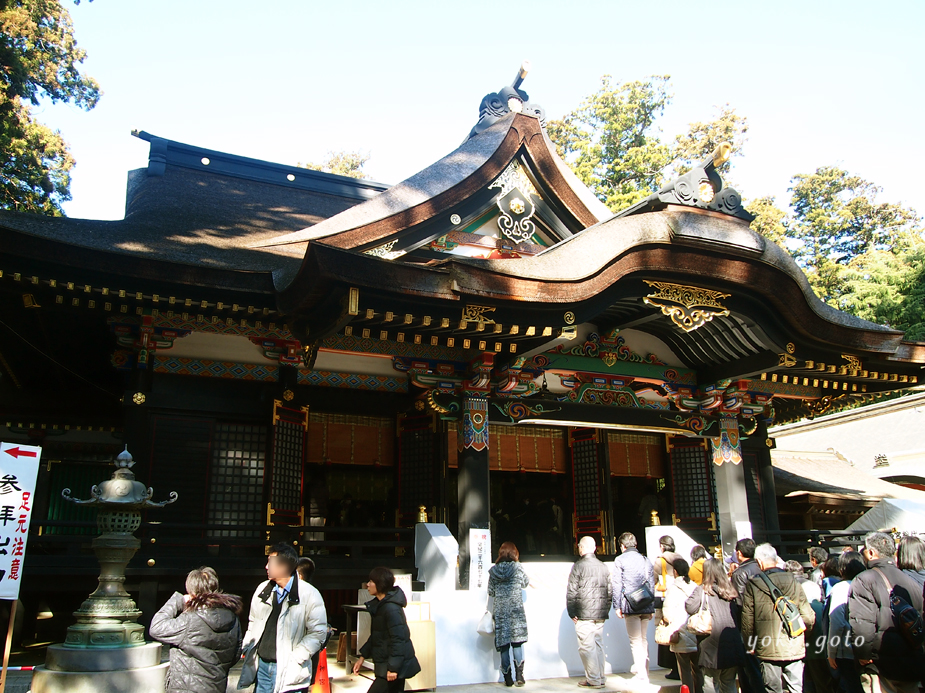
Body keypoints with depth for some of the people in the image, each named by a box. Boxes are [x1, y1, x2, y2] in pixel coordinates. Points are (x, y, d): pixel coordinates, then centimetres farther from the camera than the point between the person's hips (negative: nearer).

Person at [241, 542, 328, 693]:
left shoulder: (310, 595, -12)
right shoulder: (262, 589, 7)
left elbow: (318, 632, -11)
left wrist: (295, 658, -15)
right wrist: (247, 646, 8)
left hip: (288, 670, -5)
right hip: (261, 665, 5)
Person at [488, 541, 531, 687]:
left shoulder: (494, 570, 2)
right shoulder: (517, 567, -3)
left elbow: (490, 592, 7)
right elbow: (526, 583, 13)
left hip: (500, 611, 2)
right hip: (516, 609, -2)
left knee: (503, 644, 7)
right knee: (517, 642, 4)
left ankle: (507, 678, 10)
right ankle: (519, 675, -3)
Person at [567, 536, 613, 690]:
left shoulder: (578, 566, -9)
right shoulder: (603, 567, 9)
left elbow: (572, 592, -10)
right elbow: (609, 591, 12)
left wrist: (572, 613, -3)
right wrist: (606, 610, 18)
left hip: (584, 614, -6)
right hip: (600, 614, 6)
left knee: (587, 647, -1)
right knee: (598, 645, 13)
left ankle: (593, 680, 1)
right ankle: (600, 677, 18)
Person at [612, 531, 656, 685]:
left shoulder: (620, 560, -2)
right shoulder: (646, 560, 11)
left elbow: (616, 584, -6)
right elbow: (652, 584, 13)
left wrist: (617, 606, -1)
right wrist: (651, 607, 18)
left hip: (630, 606, -5)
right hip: (646, 606, 5)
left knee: (636, 641, -1)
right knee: (643, 639, 16)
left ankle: (642, 677, -3)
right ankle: (644, 670, 19)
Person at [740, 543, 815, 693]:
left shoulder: (753, 585, -9)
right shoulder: (793, 581, -3)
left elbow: (747, 621, -6)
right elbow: (808, 617, -1)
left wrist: (750, 646, 8)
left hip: (768, 650, -2)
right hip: (794, 648, 2)